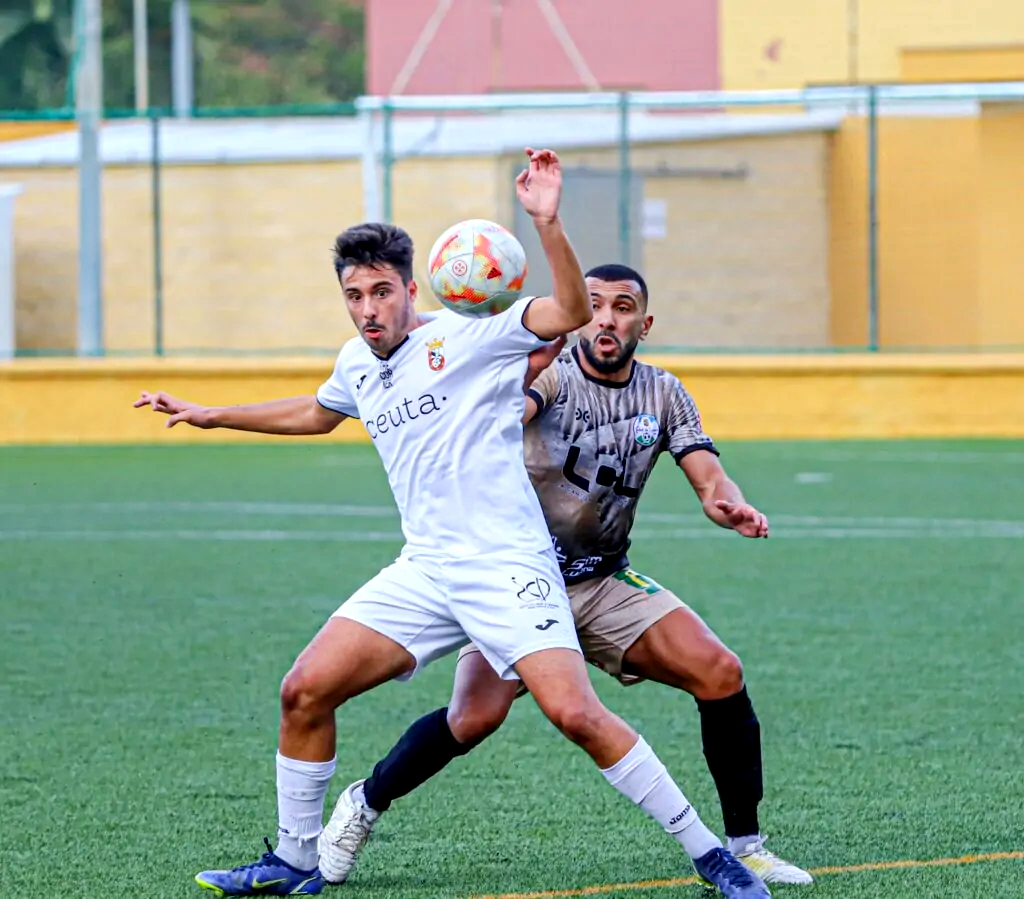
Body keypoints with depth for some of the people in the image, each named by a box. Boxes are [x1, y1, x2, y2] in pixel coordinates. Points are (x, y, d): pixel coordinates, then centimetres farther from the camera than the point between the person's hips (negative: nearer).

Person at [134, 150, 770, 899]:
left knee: (575, 713, -21)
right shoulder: (358, 363, 14)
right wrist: (213, 416, 40)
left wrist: (547, 224, -36)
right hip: (425, 570, 7)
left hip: (508, 565, -7)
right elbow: (316, 413, 38)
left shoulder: (466, 338, -7)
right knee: (304, 691, -2)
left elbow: (574, 312, -22)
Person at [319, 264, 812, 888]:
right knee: (475, 717, -24)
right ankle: (365, 804, 2)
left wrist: (732, 507, -29)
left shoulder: (663, 394, 3)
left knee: (721, 674, -14)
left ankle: (745, 848, -1)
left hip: (607, 584, 4)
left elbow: (709, 477, -5)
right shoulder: (550, 373, -12)